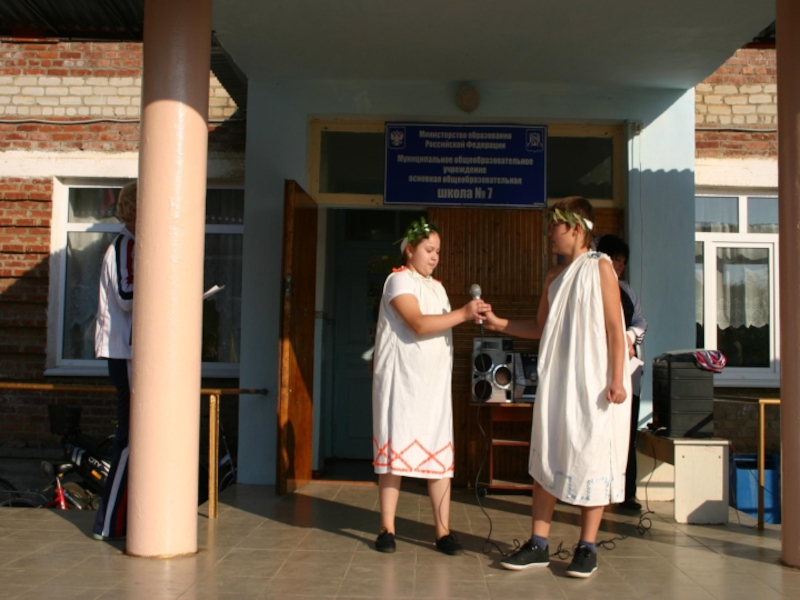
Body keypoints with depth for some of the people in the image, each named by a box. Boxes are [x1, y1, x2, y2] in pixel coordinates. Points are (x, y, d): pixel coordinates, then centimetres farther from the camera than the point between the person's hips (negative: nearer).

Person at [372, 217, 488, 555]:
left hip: (435, 381, 6)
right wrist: (463, 314, -23)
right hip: (402, 380, -6)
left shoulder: (436, 287, 19)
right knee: (395, 450, -1)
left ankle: (443, 532, 3)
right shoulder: (399, 280, -5)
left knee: (440, 454, 1)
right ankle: (387, 529, 8)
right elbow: (419, 325, -19)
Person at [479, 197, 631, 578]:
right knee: (546, 460, 6)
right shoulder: (554, 277, 14)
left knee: (591, 460, 0)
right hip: (556, 381, 6)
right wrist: (498, 323, 9)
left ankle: (587, 548, 10)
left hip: (593, 383, -6)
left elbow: (615, 327, -9)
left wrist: (617, 380, -14)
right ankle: (538, 545, 14)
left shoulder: (600, 267, -4)